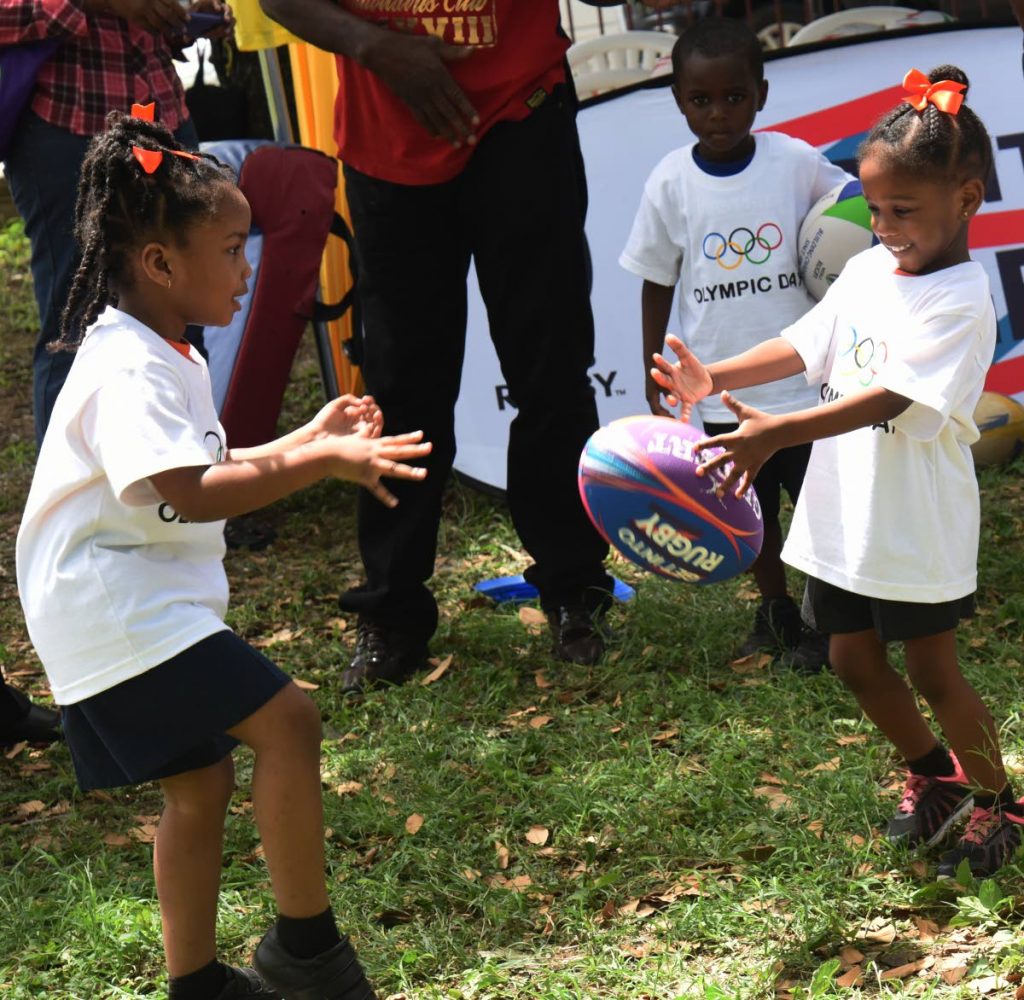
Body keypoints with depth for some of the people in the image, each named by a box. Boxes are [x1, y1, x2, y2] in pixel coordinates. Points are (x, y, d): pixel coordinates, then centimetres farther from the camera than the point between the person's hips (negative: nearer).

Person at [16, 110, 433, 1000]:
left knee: (200, 784, 16)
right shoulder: (129, 370, -20)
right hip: (122, 615, -11)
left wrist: (308, 439, 18)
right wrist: (320, 463, -32)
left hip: (134, 609, 11)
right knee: (287, 722, -15)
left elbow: (207, 471, 26)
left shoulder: (163, 357, 15)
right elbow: (191, 495, -32)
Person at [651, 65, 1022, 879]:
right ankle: (933, 773, 37)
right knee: (854, 659, 15)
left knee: (933, 673, 5)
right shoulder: (867, 270, 4)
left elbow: (887, 399, -30)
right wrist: (715, 379, -8)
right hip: (843, 515, 7)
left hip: (918, 528, -7)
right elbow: (805, 345, 8)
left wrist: (778, 432, -40)